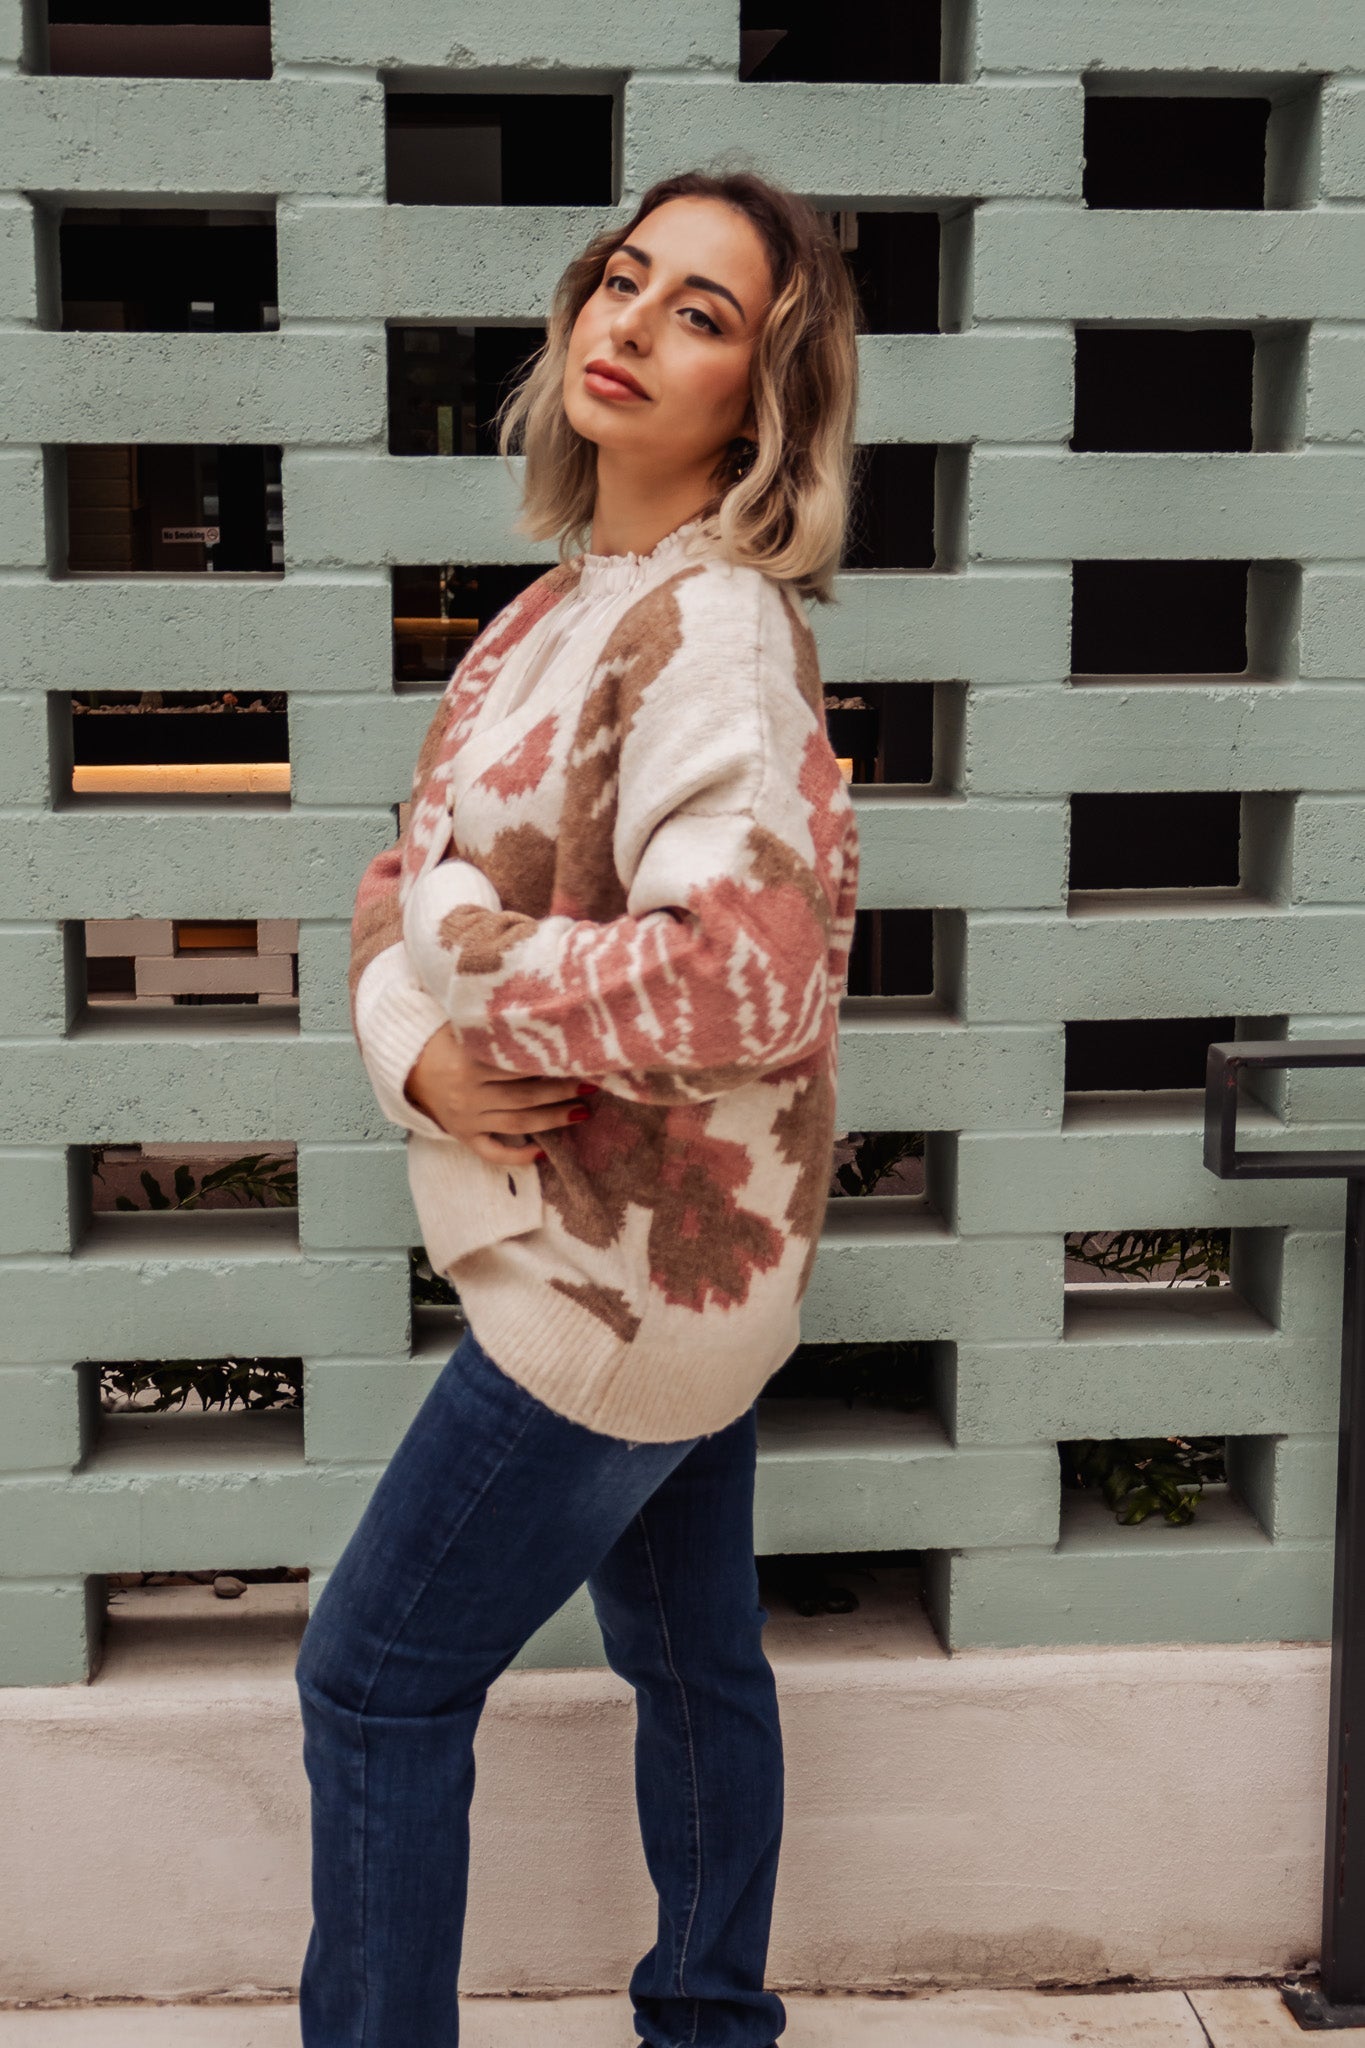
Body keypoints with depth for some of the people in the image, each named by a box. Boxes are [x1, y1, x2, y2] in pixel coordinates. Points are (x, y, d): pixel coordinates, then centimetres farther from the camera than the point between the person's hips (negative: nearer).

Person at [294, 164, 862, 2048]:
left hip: (631, 1273, -8)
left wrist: (462, 941, -18)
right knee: (692, 1655, 21)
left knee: (377, 1680, 4)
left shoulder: (716, 626, -21)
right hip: (663, 1251, 9)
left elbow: (742, 975, -33)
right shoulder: (570, 605, 7)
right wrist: (418, 1047, -13)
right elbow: (414, 872, 8)